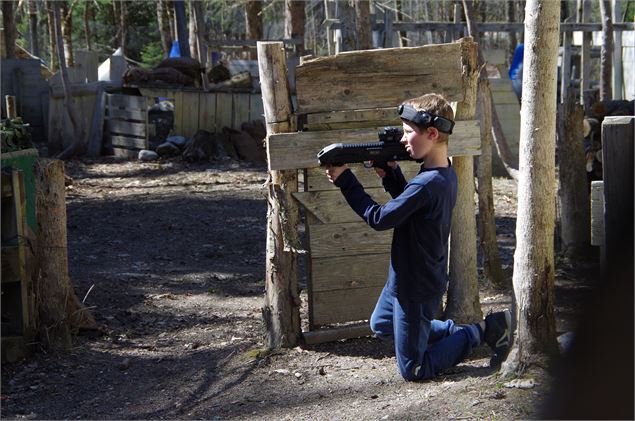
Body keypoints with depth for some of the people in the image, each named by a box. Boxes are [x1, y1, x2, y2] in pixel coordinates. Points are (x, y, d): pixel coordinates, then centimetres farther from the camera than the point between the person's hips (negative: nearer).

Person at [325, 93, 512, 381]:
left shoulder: (427, 184, -31)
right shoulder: (445, 174, -1)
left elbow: (380, 218, -24)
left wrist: (345, 181, -17)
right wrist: (391, 176, -2)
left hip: (416, 289, -10)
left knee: (413, 371, 3)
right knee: (381, 325, 32)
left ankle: (484, 331, 4)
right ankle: (457, 331, 25)